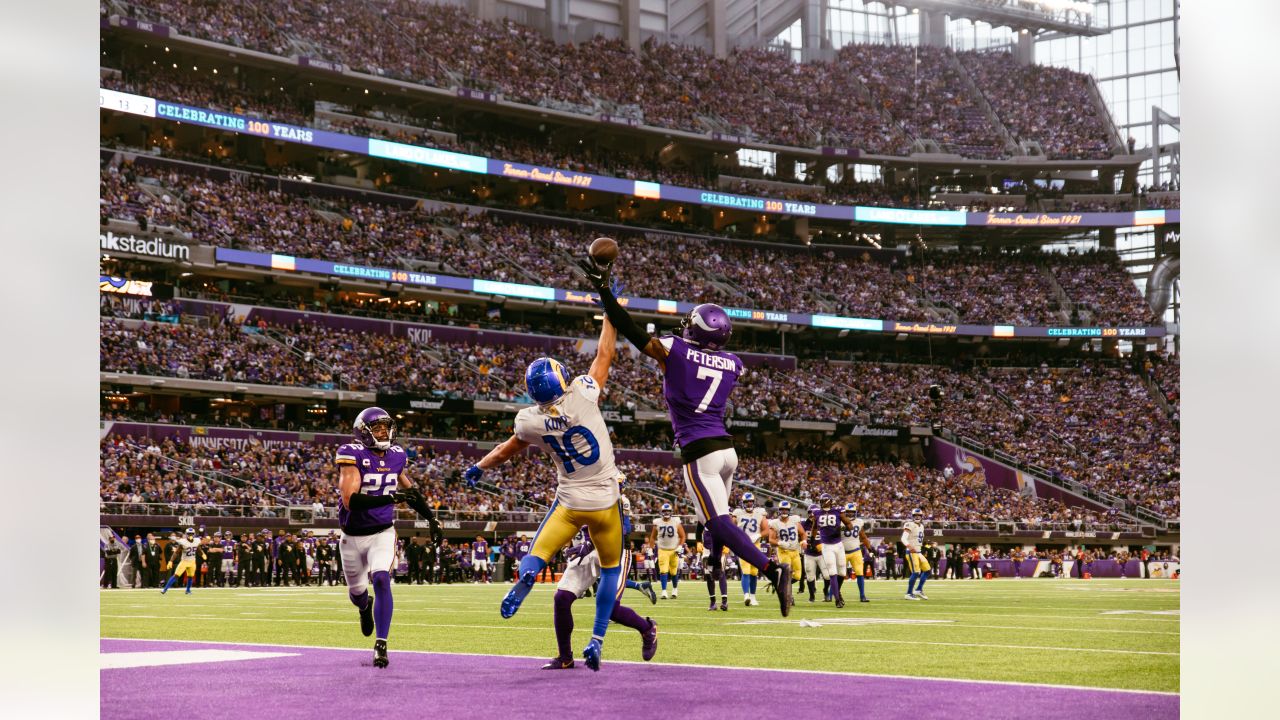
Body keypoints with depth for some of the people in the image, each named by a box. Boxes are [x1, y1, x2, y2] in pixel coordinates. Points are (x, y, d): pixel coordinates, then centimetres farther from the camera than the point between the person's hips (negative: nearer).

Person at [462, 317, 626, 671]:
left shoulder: (530, 421, -9)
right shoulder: (582, 396, -18)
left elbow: (506, 450, 10)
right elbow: (605, 354, -7)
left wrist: (479, 467, 29)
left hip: (570, 502, 1)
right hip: (605, 500, -1)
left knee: (538, 552, 13)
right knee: (611, 569, 14)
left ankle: (525, 577, -26)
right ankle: (596, 641, 6)